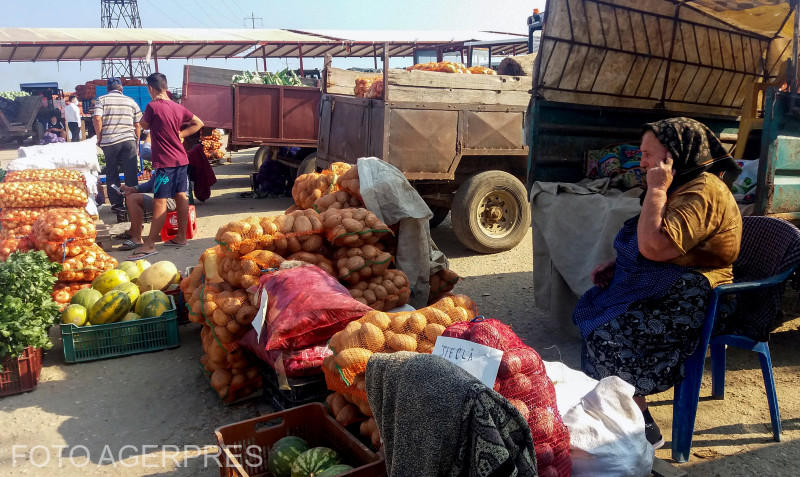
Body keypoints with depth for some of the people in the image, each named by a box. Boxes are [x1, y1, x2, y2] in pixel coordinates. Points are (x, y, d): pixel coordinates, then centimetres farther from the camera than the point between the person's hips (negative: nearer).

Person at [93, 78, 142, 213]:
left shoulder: (102, 99, 5)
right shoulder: (131, 101, 12)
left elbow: (97, 118, -9)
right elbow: (138, 125, 11)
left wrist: (99, 137, 2)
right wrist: (136, 143, 20)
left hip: (109, 141, -1)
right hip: (129, 141, 1)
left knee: (112, 174, 9)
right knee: (131, 174, 2)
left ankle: (116, 203, 10)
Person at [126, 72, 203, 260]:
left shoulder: (153, 106, -12)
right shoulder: (178, 107, 7)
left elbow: (144, 125, 4)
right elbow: (198, 123, 17)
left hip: (165, 162, -7)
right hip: (181, 159, 7)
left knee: (160, 202, -7)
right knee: (181, 197, 11)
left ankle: (149, 245, -4)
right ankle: (181, 237, 19)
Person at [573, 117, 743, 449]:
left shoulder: (703, 191, -20)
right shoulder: (683, 186, 15)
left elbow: (654, 246, -29)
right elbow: (652, 247, 22)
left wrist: (656, 189, -20)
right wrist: (614, 266, 6)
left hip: (688, 302, -11)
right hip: (665, 288, 11)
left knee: (609, 336, -22)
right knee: (589, 309, 3)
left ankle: (645, 430, -7)